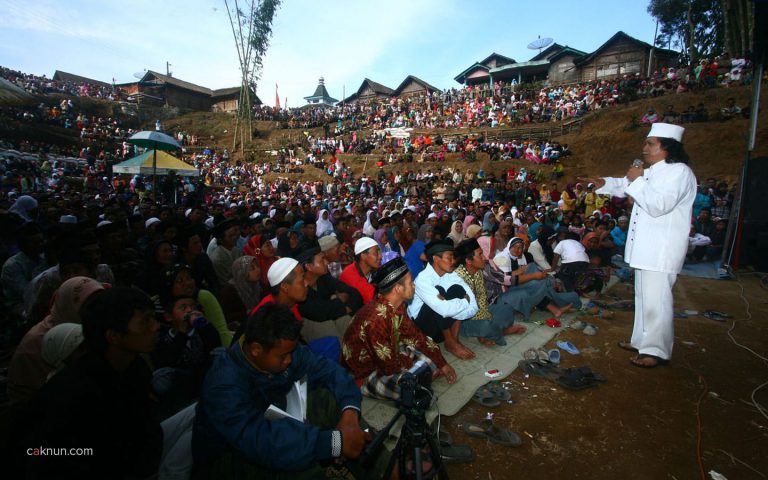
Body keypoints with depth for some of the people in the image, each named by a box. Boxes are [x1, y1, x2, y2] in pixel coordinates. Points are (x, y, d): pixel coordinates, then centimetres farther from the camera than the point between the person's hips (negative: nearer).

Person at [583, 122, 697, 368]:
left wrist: (637, 181, -17)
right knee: (643, 297, 18)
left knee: (655, 300, -6)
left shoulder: (679, 172, -14)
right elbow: (626, 186, 32)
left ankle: (657, 351, 6)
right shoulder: (652, 172, 16)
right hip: (645, 247, 10)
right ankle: (642, 341, 31)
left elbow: (658, 205, -26)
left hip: (662, 251, -10)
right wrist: (604, 183, 16)